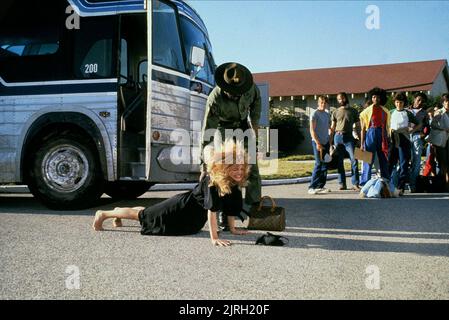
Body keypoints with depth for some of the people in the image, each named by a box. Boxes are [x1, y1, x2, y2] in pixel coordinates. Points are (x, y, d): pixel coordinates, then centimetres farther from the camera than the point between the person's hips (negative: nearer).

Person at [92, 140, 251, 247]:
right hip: (181, 208, -8)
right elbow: (212, 210, -39)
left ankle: (119, 211, 52)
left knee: (152, 213, 28)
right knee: (144, 215, 9)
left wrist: (232, 228, 1)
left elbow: (231, 204, 1)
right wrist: (214, 238, -40)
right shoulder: (212, 180, -35)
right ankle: (103, 214, 28)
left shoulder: (234, 182, -12)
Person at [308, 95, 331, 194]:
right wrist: (317, 143, -19)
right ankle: (312, 187, -7)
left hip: (326, 142, 7)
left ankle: (320, 186, 14)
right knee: (318, 164, -11)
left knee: (325, 165, 7)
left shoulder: (327, 114, 14)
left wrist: (330, 142, 14)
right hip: (317, 142, -7)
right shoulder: (315, 114, -7)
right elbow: (312, 130, -12)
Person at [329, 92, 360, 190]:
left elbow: (358, 123, 15)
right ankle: (342, 184, 8)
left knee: (354, 159, -13)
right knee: (339, 162, 2)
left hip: (348, 137, -1)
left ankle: (355, 184, -11)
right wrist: (330, 142, 5)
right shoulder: (335, 112, 13)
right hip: (338, 137, 1)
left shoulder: (353, 111, 11)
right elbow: (332, 128, 11)